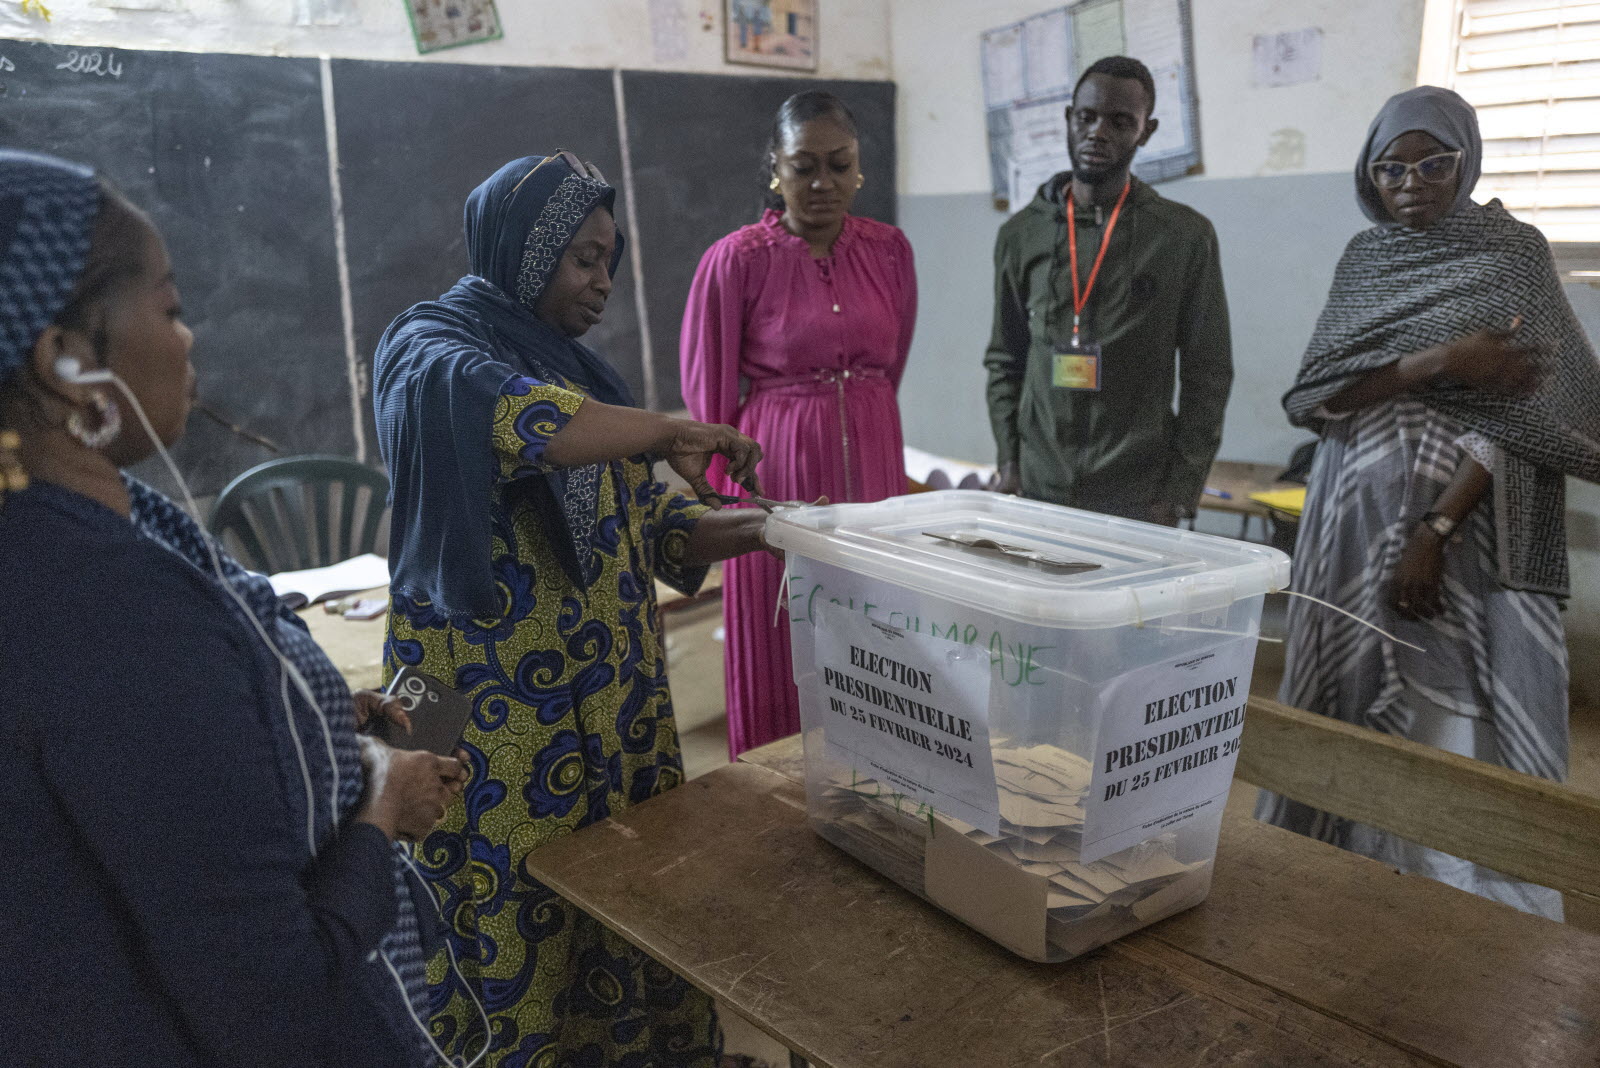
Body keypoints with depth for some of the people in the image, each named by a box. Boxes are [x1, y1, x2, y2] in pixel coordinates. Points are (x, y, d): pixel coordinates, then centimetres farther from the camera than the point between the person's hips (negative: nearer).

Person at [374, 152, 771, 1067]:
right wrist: (670, 431, -25)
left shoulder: (577, 367, 15)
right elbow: (507, 414, -31)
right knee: (516, 934, 1)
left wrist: (760, 529, -1)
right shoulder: (433, 351, -6)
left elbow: (647, 525, 13)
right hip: (499, 715, -6)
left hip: (615, 700, 7)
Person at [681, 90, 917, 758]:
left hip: (872, 461, 4)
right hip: (778, 467, -3)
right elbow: (709, 396, -1)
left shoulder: (889, 250, 3)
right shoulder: (736, 260, -9)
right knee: (783, 658, 5)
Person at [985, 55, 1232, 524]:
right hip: (1037, 490, 2)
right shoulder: (1021, 234, 8)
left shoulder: (1185, 235, 1)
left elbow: (1207, 374, 1)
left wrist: (1179, 491, -5)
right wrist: (1009, 461, 2)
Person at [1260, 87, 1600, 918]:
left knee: (1460, 723, -4)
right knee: (1350, 709, 6)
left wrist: (1433, 531, -19)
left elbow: (1522, 409, -9)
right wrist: (1438, 362, -16)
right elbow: (1311, 396, -2)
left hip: (1468, 526, -3)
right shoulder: (1366, 258, 10)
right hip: (1356, 521, 4)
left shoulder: (1512, 252, 0)